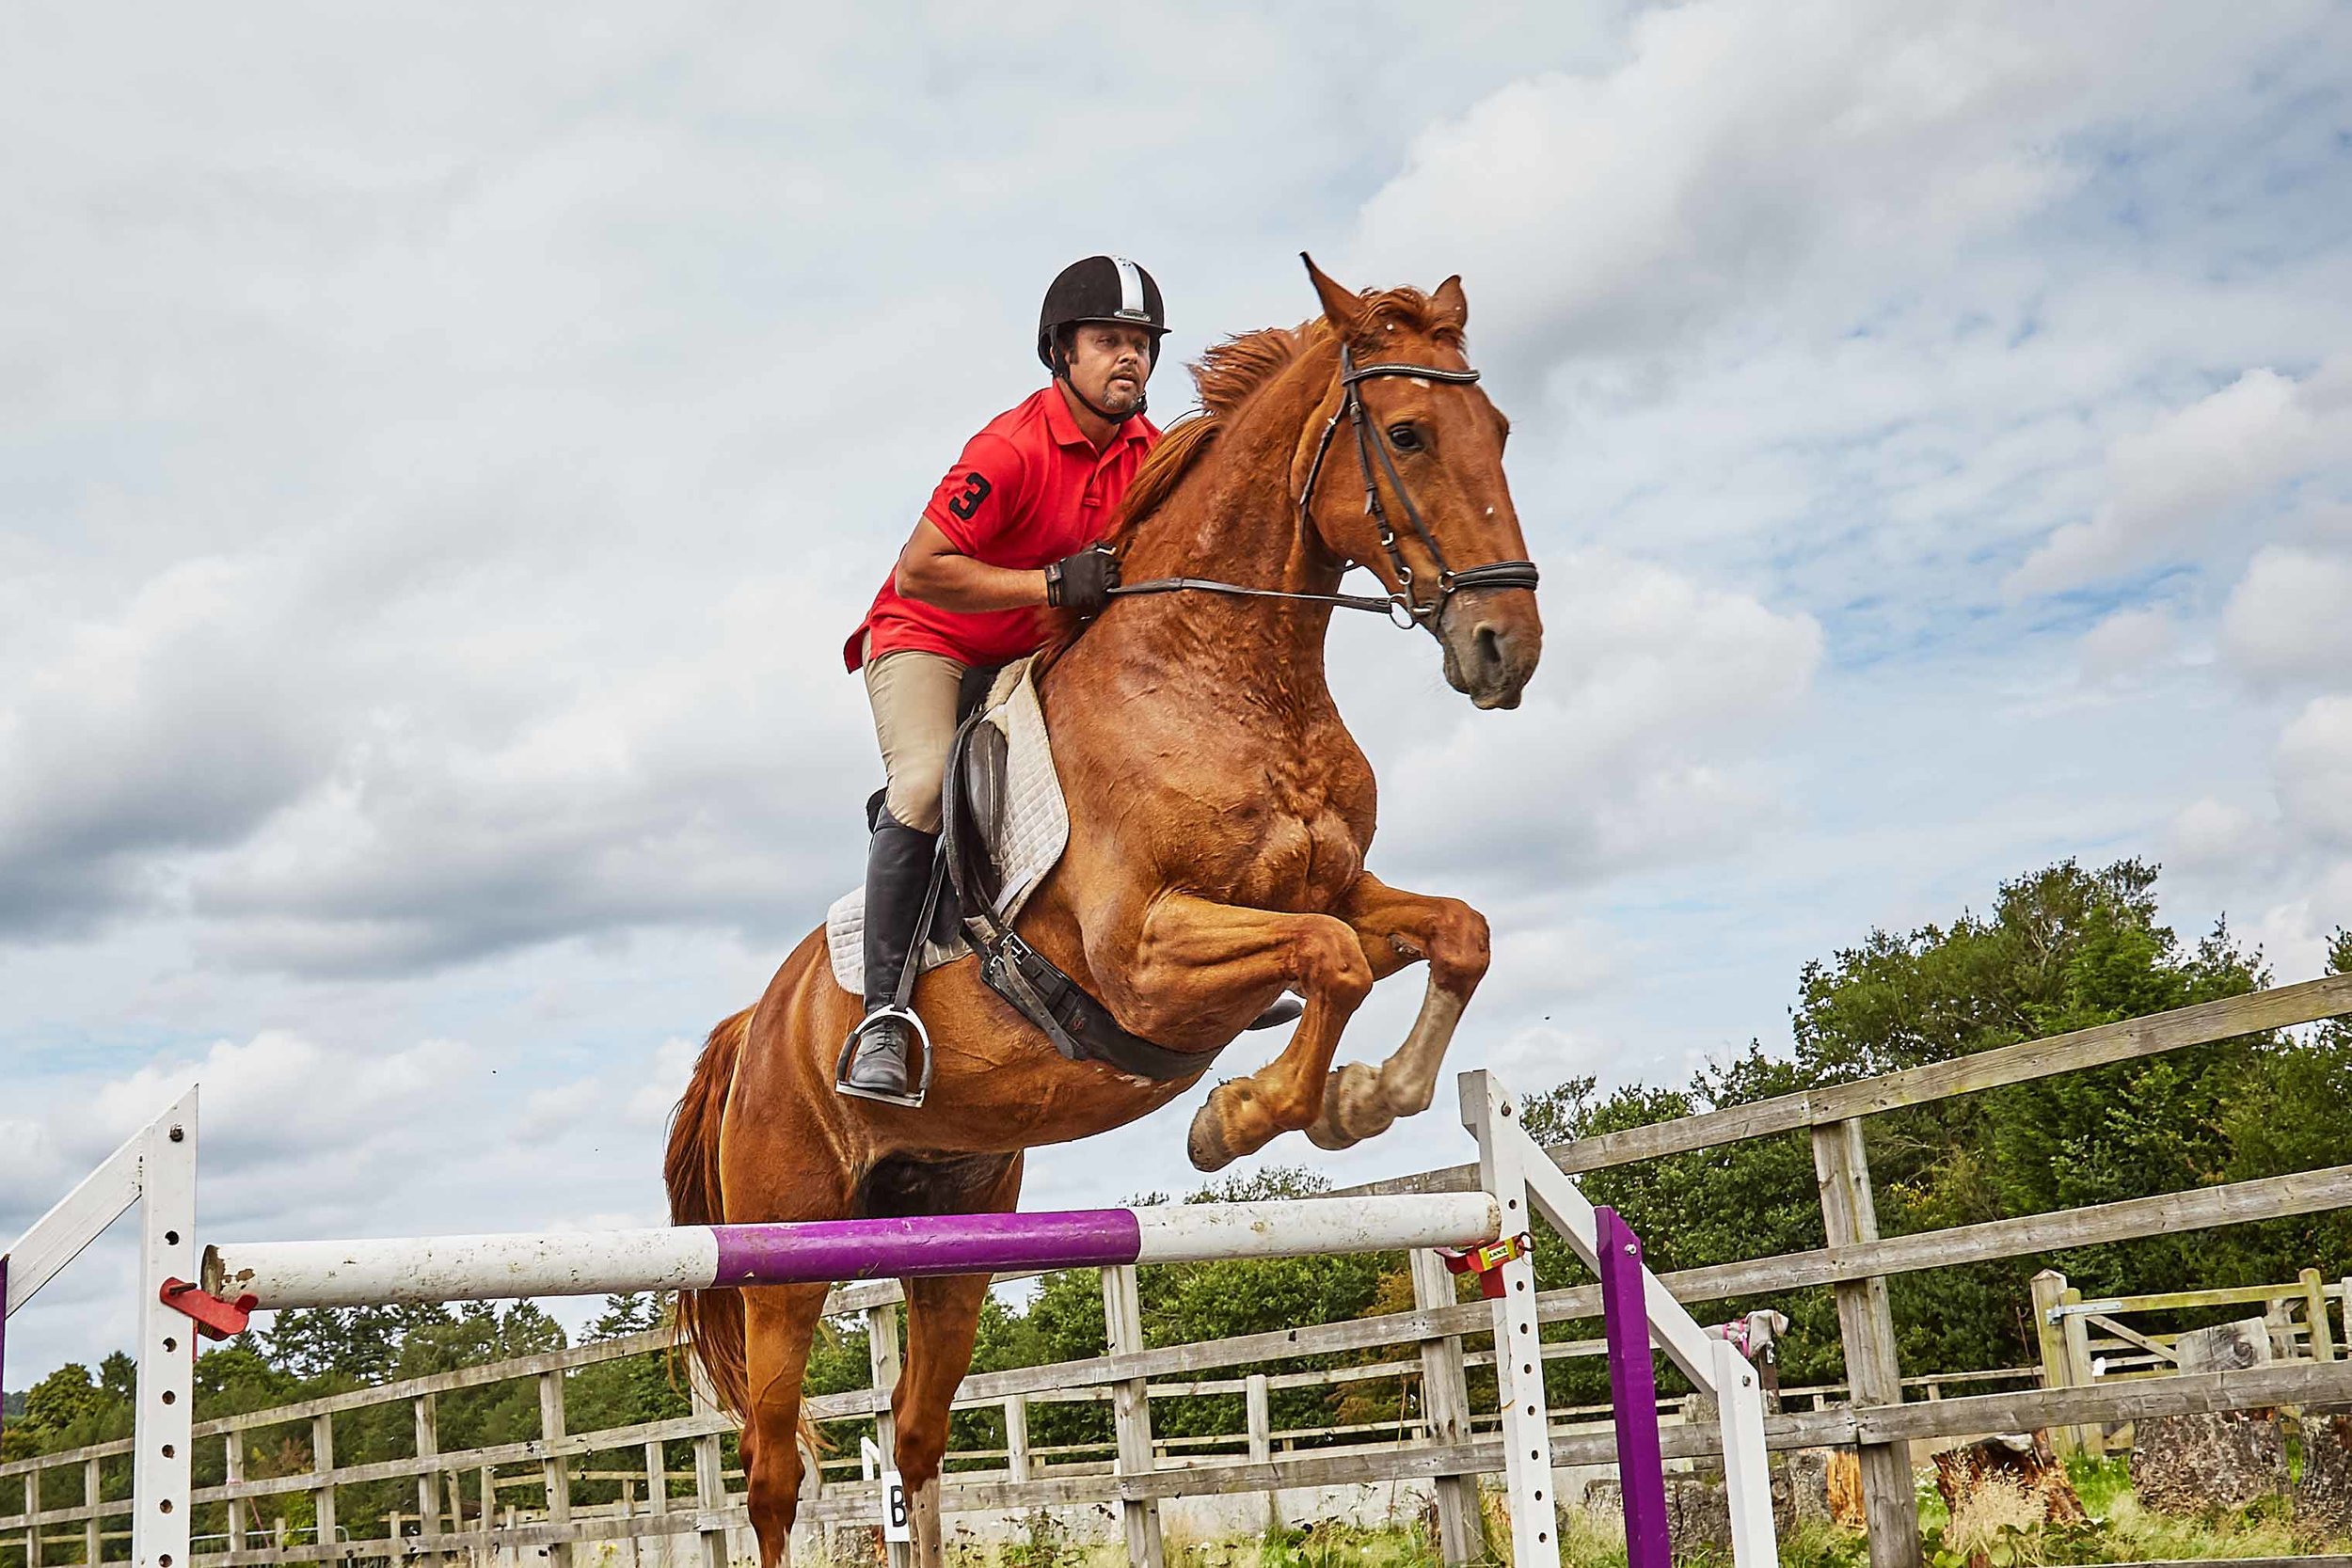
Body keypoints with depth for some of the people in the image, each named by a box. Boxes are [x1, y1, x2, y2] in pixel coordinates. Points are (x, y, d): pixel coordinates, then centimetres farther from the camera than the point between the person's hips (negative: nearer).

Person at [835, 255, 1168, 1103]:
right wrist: (1053, 583, -34)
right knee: (925, 782, -30)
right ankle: (883, 1012, -26)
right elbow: (918, 571, -30)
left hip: (1039, 652, 7)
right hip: (928, 637, -7)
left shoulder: (1150, 453, -4)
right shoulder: (1013, 446, -26)